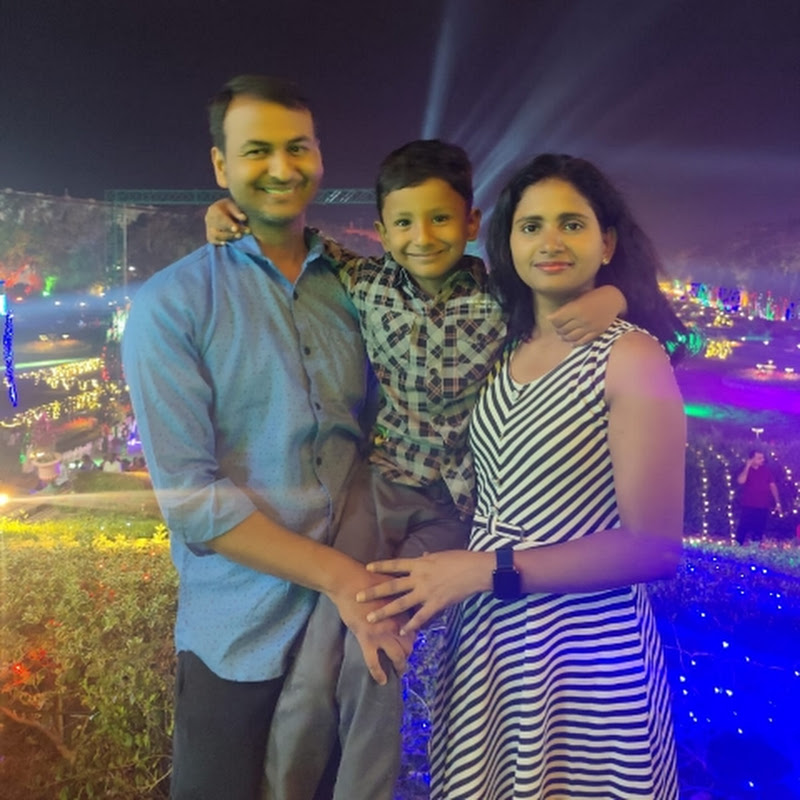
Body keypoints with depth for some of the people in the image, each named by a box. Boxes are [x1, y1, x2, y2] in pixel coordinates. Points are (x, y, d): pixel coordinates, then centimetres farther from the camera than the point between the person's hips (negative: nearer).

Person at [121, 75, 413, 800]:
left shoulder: (357, 290, 2)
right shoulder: (172, 305, -9)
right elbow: (189, 495, -15)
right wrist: (340, 576, -20)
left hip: (359, 625, 4)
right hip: (241, 639, -3)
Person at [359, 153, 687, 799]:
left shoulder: (632, 356, -13)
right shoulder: (508, 347, 4)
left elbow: (655, 548, -17)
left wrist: (490, 569, -18)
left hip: (585, 653, -5)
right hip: (485, 638, 6)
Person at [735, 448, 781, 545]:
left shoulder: (766, 470, 6)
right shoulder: (745, 470, 0)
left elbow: (773, 486, 9)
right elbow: (741, 481, -19)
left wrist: (778, 502, 6)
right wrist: (747, 466, -15)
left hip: (763, 507, 3)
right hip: (748, 506, -3)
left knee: (759, 531, 8)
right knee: (743, 529, -6)